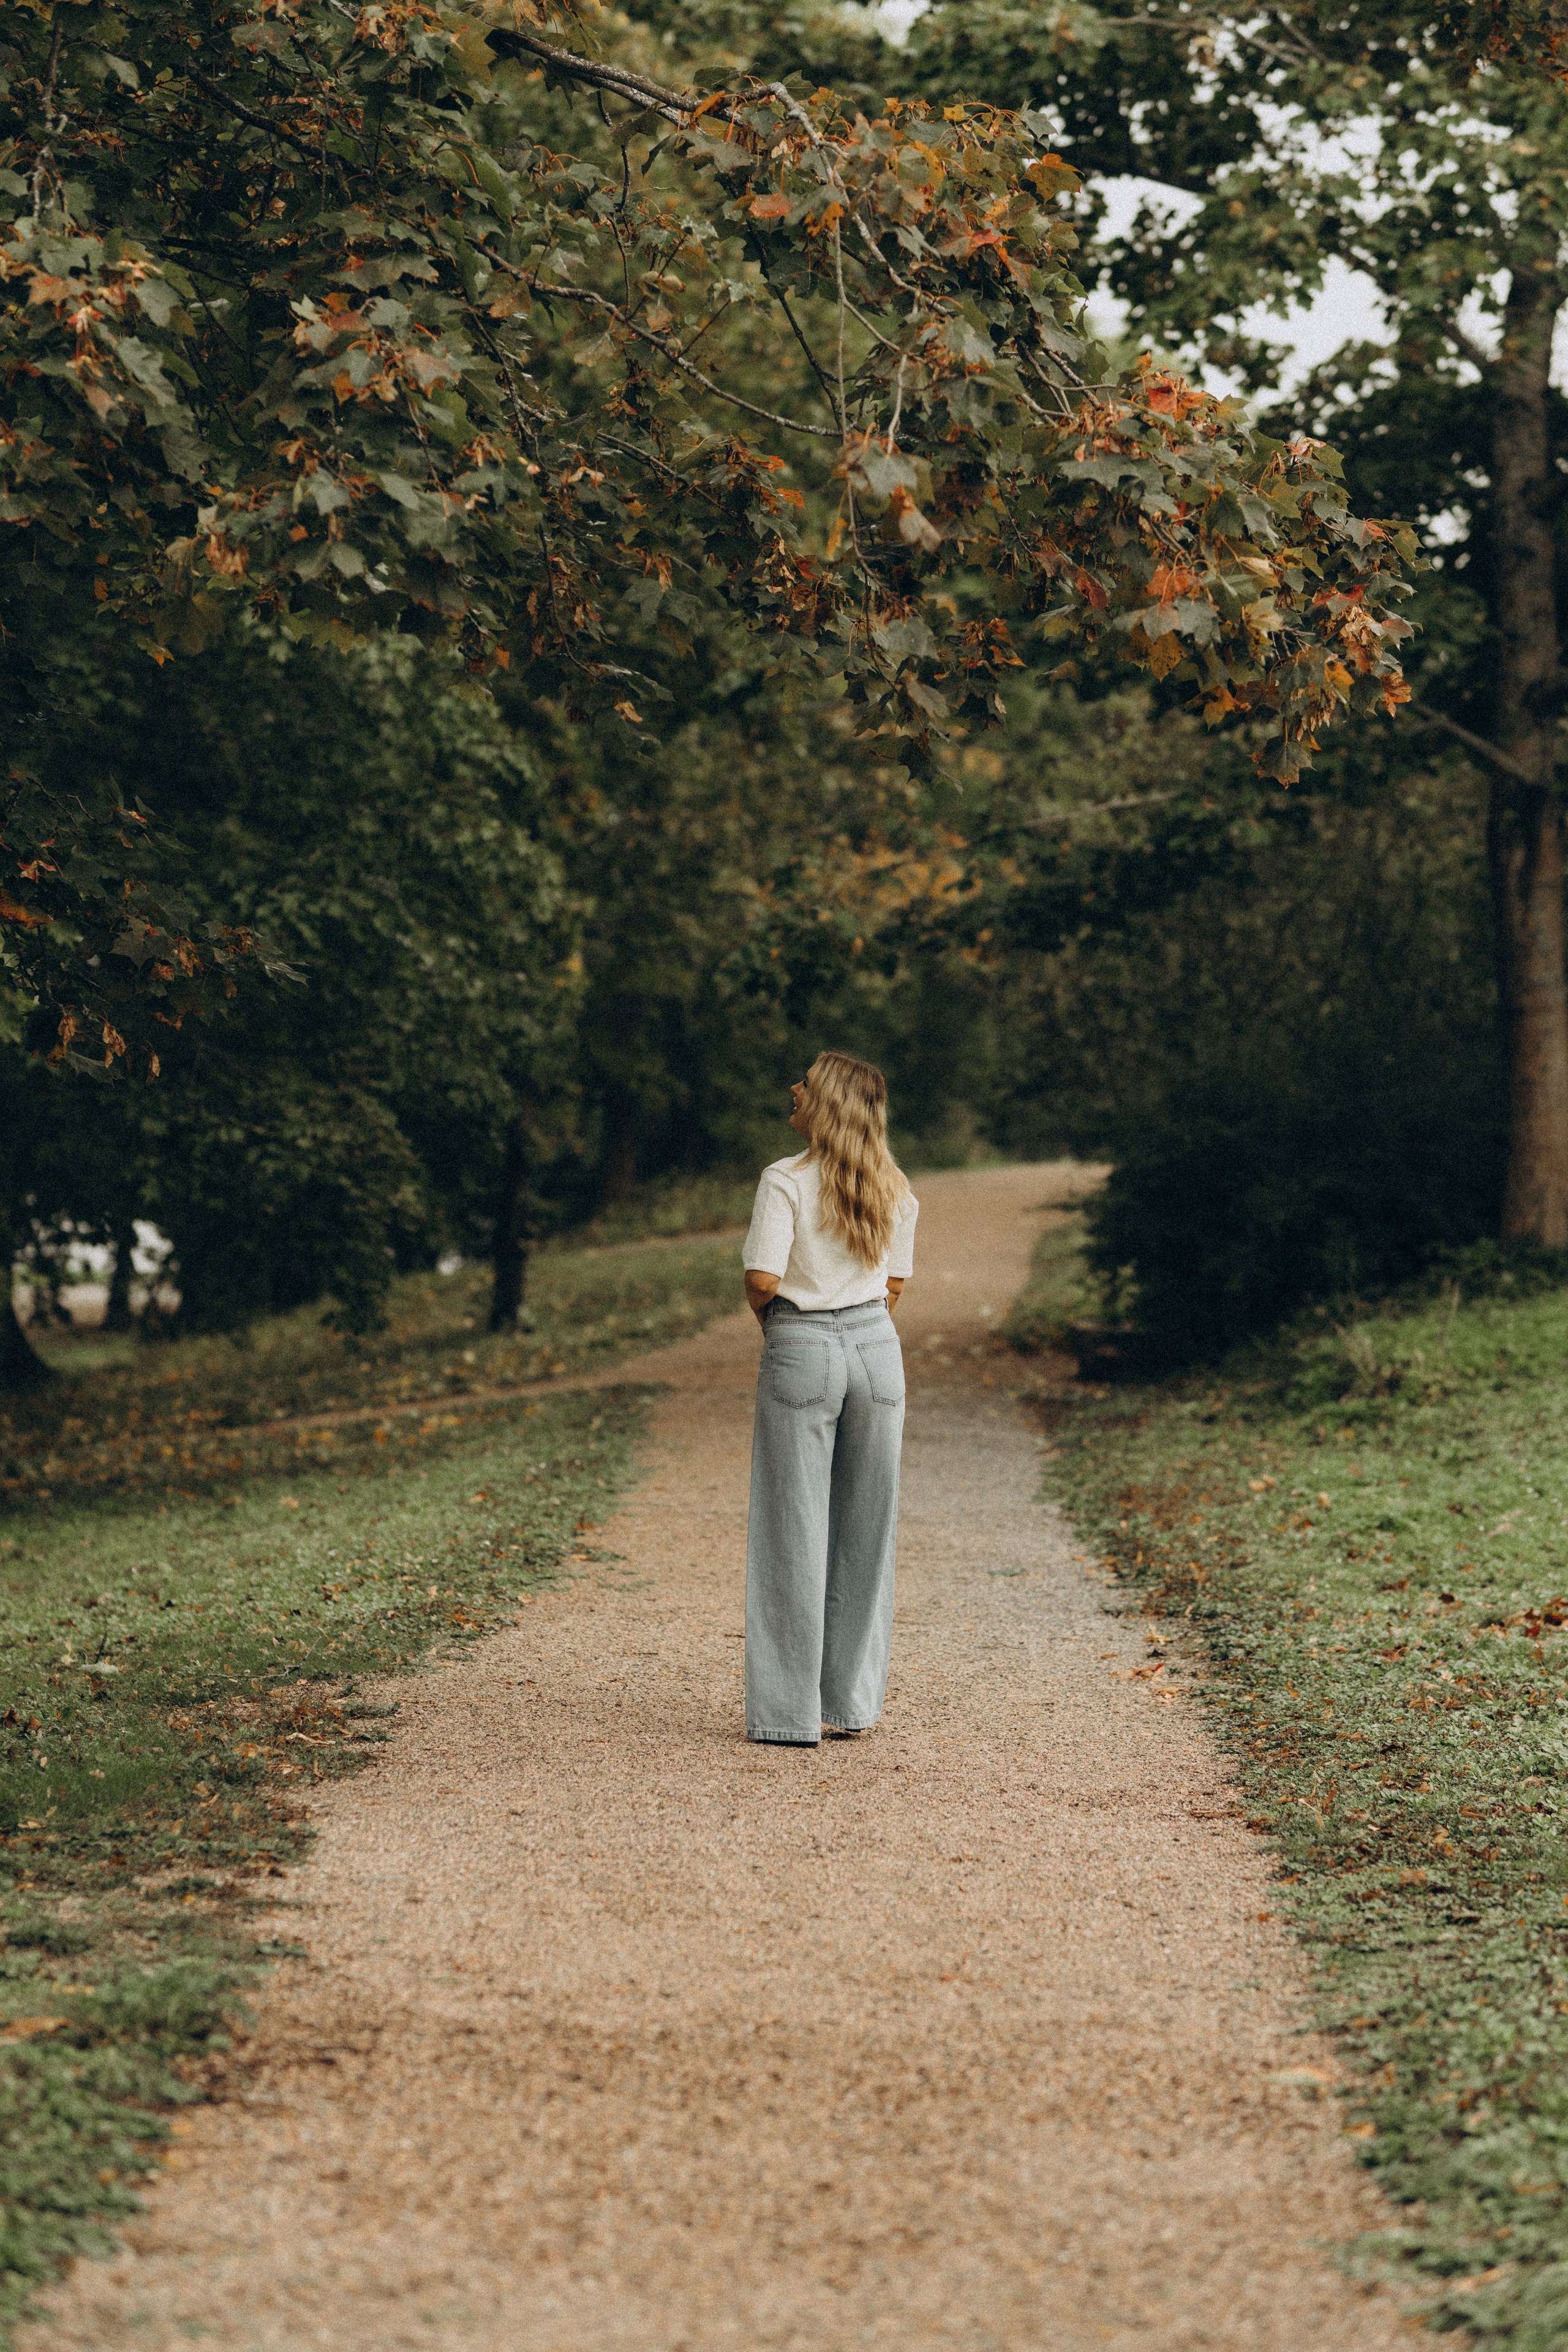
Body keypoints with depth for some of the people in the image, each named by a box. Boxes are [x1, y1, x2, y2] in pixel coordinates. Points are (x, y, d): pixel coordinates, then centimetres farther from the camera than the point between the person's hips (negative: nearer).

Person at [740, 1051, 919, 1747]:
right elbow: (894, 1283, 12)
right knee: (866, 1527, 11)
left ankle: (791, 1711, 2)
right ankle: (852, 1700, 17)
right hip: (877, 1348, 5)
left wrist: (765, 1313, 4)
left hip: (801, 1350, -5)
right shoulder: (894, 1188, 7)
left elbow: (762, 1279, -16)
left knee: (794, 1529, 1)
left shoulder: (786, 1181, -11)